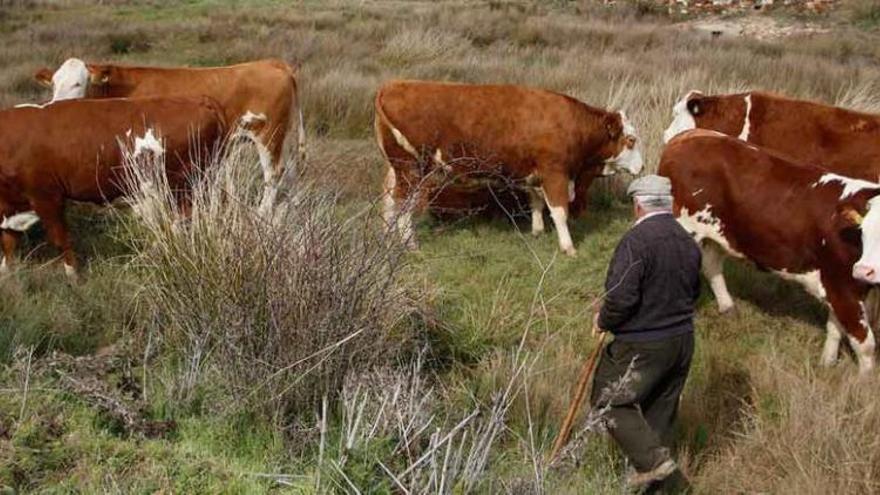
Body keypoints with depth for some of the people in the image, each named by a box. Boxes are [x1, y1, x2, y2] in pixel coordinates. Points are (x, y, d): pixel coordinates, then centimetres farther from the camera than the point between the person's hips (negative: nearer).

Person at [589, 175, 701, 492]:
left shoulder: (636, 241, -20)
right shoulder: (688, 242, 6)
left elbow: (621, 297, -24)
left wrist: (603, 321, -6)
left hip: (643, 344, -8)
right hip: (682, 341, 8)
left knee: (610, 402, 5)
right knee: (661, 409, 17)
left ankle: (653, 460, -6)